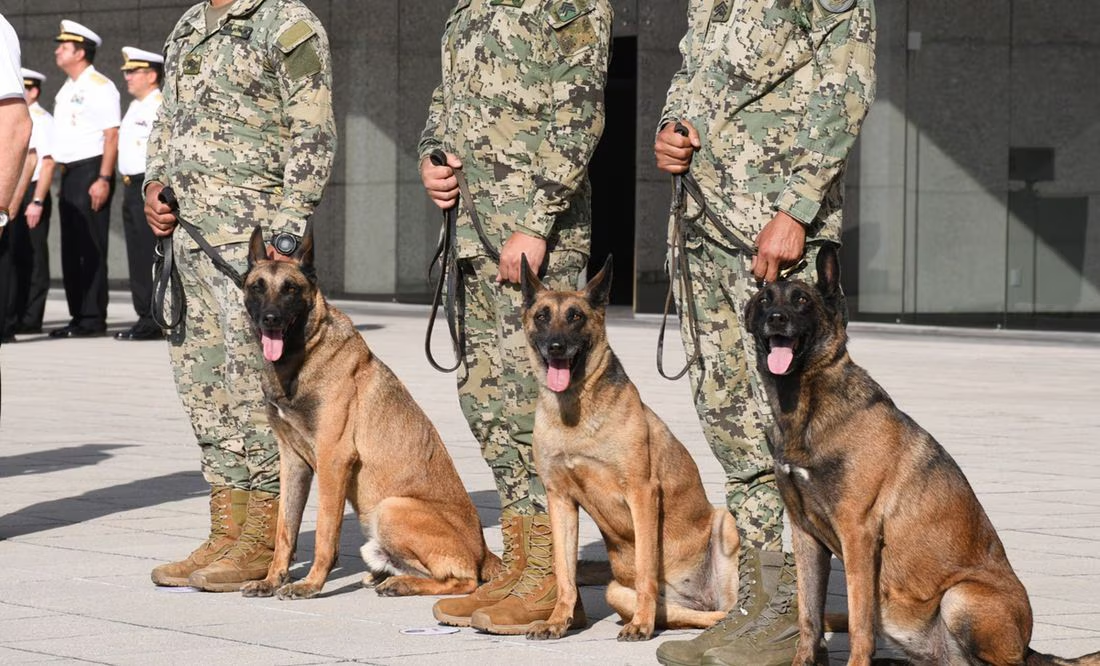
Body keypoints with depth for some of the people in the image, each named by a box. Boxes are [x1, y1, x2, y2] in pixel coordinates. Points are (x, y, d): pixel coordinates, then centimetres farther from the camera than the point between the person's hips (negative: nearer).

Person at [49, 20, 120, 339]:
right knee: (71, 249, 10)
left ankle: (93, 319, -6)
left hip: (90, 172, -9)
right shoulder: (66, 90, 19)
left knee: (91, 249, -8)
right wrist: (62, 178, 15)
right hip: (69, 175, 9)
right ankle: (78, 316, 15)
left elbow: (111, 136, -15)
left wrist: (103, 179, -21)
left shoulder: (99, 87, -9)